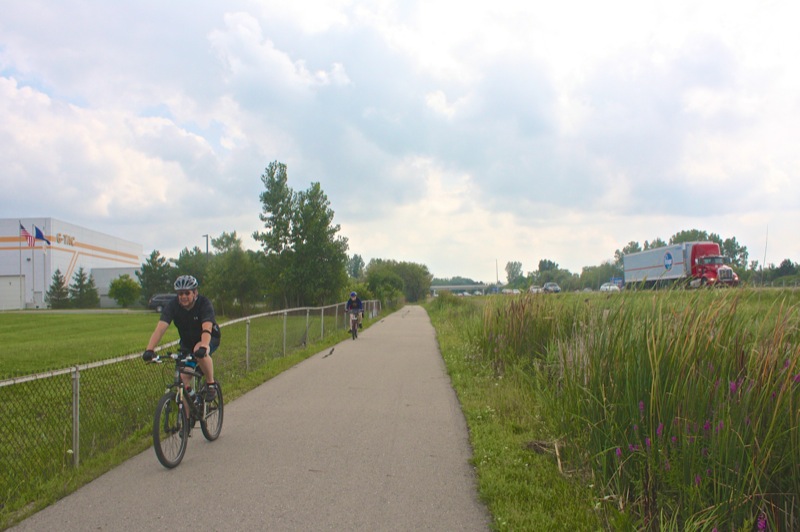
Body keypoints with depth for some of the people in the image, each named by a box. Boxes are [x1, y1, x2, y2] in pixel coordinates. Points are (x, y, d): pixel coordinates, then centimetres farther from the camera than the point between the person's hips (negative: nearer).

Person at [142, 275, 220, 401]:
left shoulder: (204, 303, -27)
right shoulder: (172, 306, -19)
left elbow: (207, 328, -41)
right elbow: (160, 328, -31)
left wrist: (203, 347, -60)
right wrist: (149, 350, -46)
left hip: (209, 339, -3)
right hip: (187, 342, 3)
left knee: (200, 352, -36)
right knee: (183, 378, -10)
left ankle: (211, 384, -15)